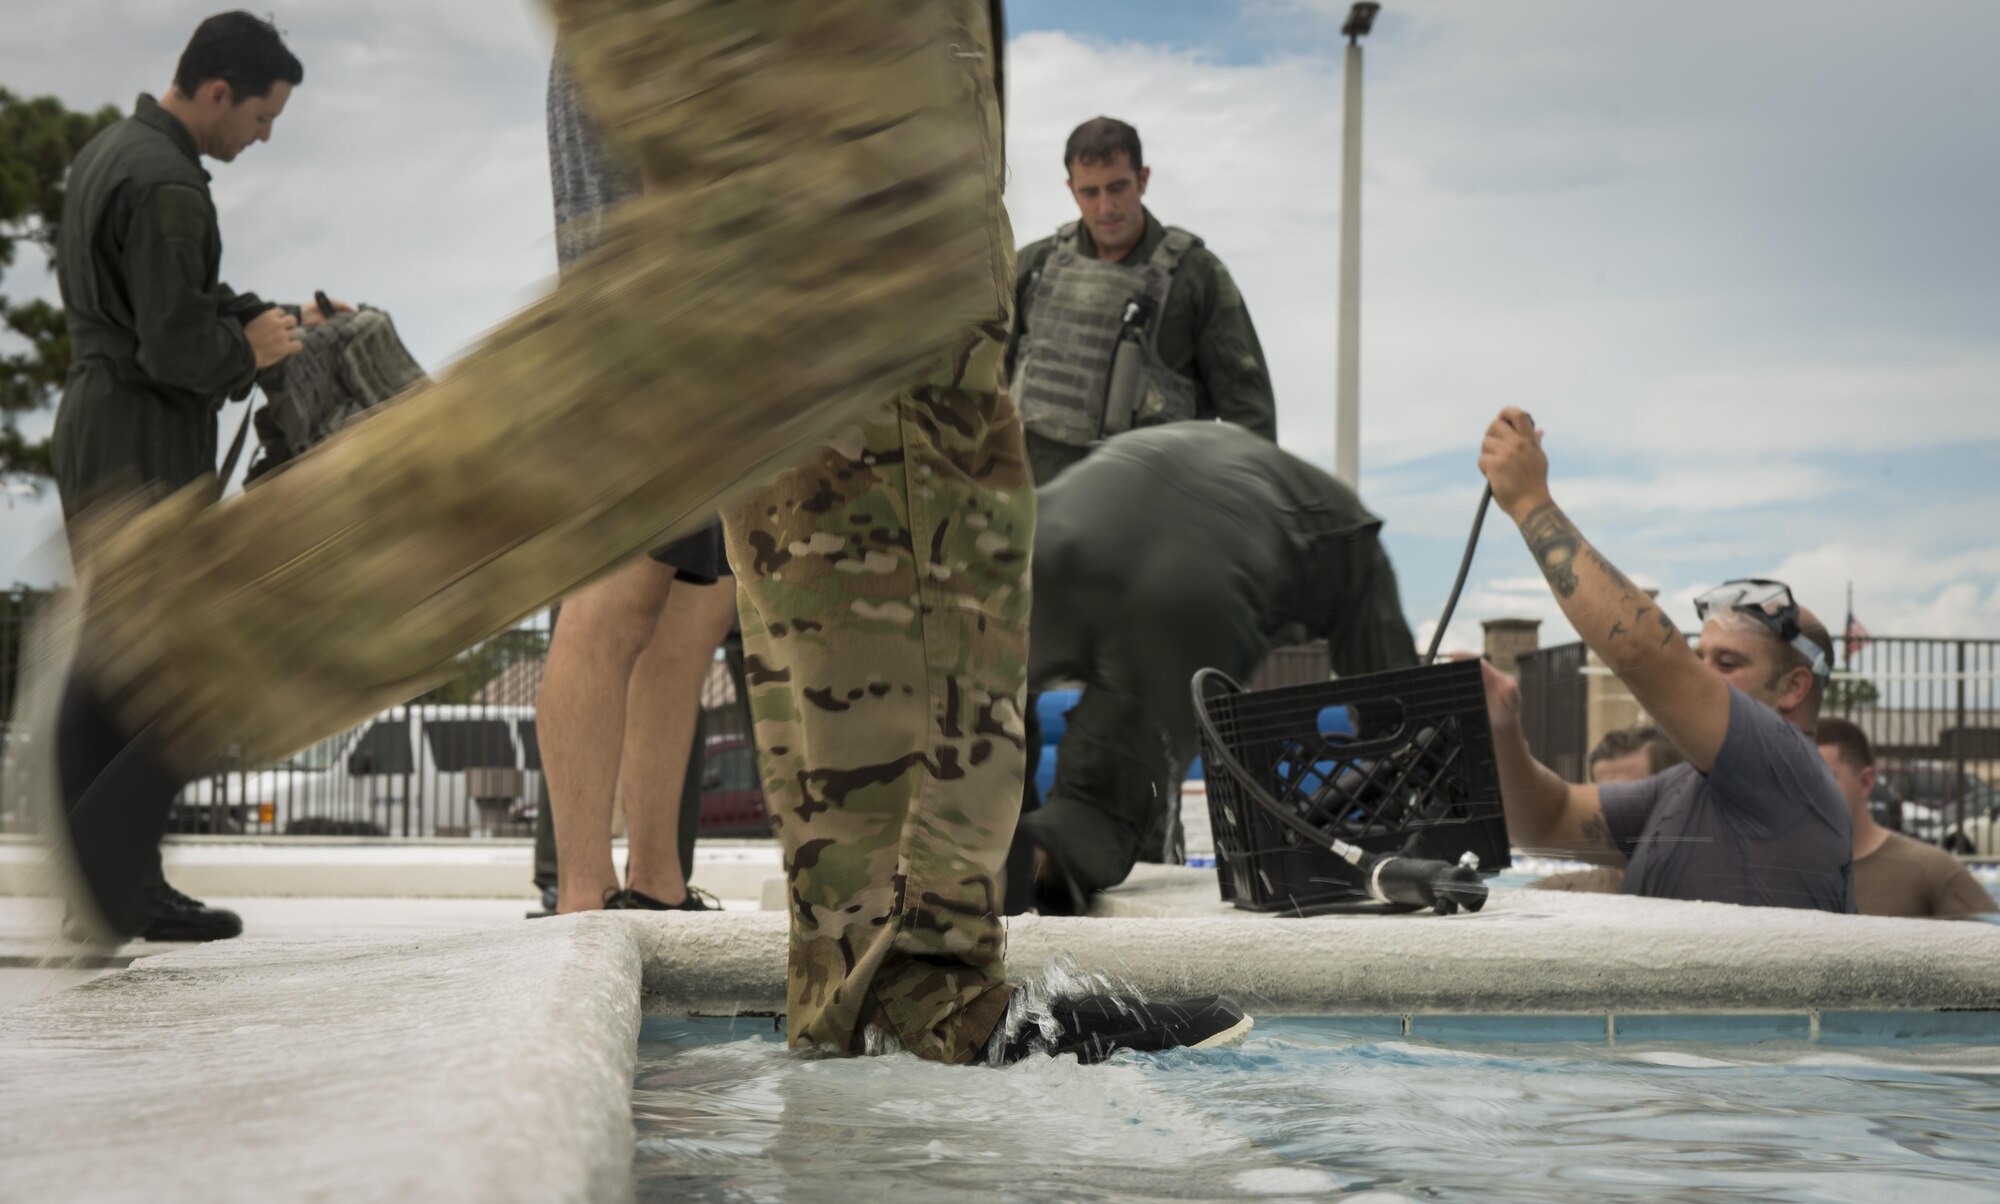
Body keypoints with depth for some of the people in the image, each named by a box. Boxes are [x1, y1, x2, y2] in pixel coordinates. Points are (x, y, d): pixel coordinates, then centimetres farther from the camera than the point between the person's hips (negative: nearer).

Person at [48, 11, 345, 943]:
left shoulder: (106, 154, 14)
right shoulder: (166, 186, -20)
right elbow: (177, 349, -24)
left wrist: (275, 317, 13)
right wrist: (250, 354, -5)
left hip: (93, 425, 10)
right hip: (146, 447, -10)